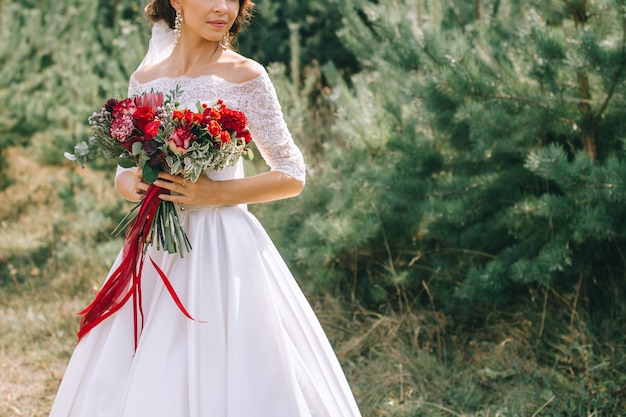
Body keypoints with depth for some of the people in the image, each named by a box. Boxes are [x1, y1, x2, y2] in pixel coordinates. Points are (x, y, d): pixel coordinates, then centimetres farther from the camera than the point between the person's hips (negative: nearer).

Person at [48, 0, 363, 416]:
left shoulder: (245, 76, -5)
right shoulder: (145, 79, 8)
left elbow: (292, 176, -4)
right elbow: (124, 171, 16)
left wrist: (214, 193, -15)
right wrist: (131, 185, -7)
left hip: (222, 250, -4)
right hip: (155, 246, 5)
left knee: (218, 383, -3)